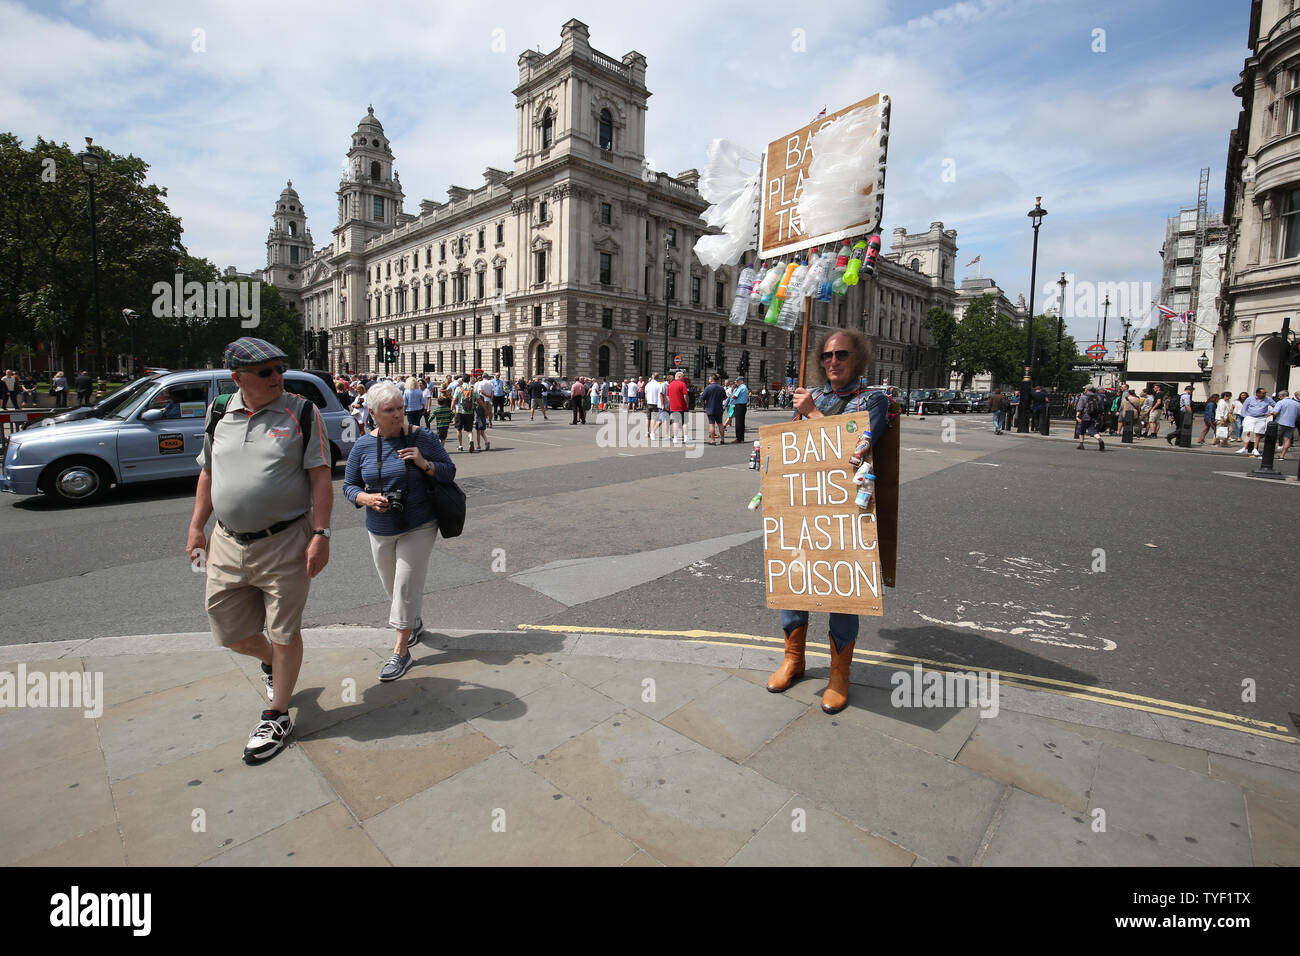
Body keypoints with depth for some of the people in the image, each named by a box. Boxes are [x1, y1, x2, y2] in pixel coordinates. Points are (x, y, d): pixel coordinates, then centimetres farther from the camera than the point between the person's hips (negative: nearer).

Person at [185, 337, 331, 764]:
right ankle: (271, 662, 47)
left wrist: (320, 534, -16)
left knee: (284, 635, 5)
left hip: (284, 543, -5)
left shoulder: (301, 413, -7)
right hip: (227, 543, 5)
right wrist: (196, 527, 14)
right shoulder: (220, 415, 8)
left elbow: (320, 477, -10)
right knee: (229, 632, 14)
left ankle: (277, 716, 24)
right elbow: (208, 472, 18)